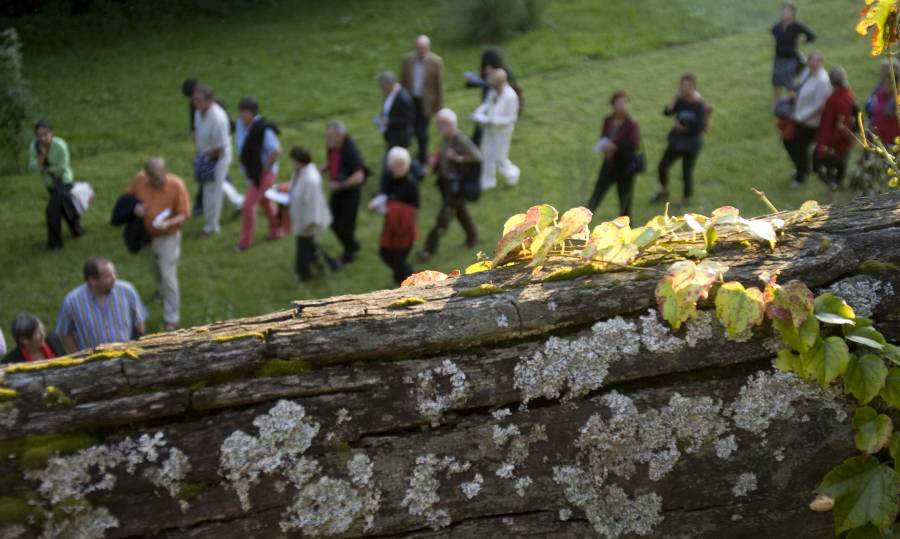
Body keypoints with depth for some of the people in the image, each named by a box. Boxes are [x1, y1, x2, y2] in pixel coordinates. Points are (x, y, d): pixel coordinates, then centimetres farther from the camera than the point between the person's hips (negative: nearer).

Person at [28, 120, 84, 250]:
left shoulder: (60, 146, -29)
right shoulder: (34, 145, -16)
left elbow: (62, 168, -24)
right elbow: (33, 167, -22)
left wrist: (46, 169, -13)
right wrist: (42, 155, -37)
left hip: (63, 181, -5)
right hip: (50, 183, 5)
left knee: (52, 211, -14)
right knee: (64, 208, 23)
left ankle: (55, 242, 3)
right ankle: (77, 230, 47)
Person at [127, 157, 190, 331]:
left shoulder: (176, 185, -24)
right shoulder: (140, 179, -14)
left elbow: (184, 214, -16)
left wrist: (168, 223, -35)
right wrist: (135, 207, -19)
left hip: (168, 236, -4)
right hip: (147, 234, 5)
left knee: (168, 275, -4)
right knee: (157, 270, 26)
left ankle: (171, 318, 6)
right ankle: (163, 291, 57)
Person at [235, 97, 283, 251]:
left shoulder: (263, 130, -29)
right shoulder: (241, 123, -5)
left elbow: (276, 151, -30)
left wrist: (266, 169, -20)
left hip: (263, 174, -9)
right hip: (252, 172, 9)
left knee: (248, 205, -5)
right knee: (264, 200, 24)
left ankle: (245, 241, 12)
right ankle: (276, 230, 43)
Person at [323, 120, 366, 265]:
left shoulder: (351, 151, -29)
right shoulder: (331, 147, -7)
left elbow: (359, 177, -31)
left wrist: (339, 185, -30)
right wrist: (322, 171, -6)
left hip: (351, 192, -7)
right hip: (337, 190, 7)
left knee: (345, 225, 4)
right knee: (334, 222, 16)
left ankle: (348, 254, 28)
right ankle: (352, 245, 41)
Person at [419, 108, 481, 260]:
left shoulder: (461, 140, -25)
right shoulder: (445, 137, -2)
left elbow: (477, 158, -22)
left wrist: (458, 158, -27)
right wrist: (436, 159, -4)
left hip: (457, 183, -8)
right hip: (446, 181, 8)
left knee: (444, 216, -2)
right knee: (460, 210, 24)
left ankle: (430, 248, 3)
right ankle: (472, 236, 44)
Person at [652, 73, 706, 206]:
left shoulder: (699, 105, -17)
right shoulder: (680, 100, -1)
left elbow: (700, 126, -20)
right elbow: (667, 112, -11)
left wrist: (684, 128, -14)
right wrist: (675, 98, -20)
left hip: (691, 143, -6)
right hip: (677, 140, 6)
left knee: (686, 173, 2)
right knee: (662, 165, 9)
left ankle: (687, 200, 22)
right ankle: (664, 192, 33)